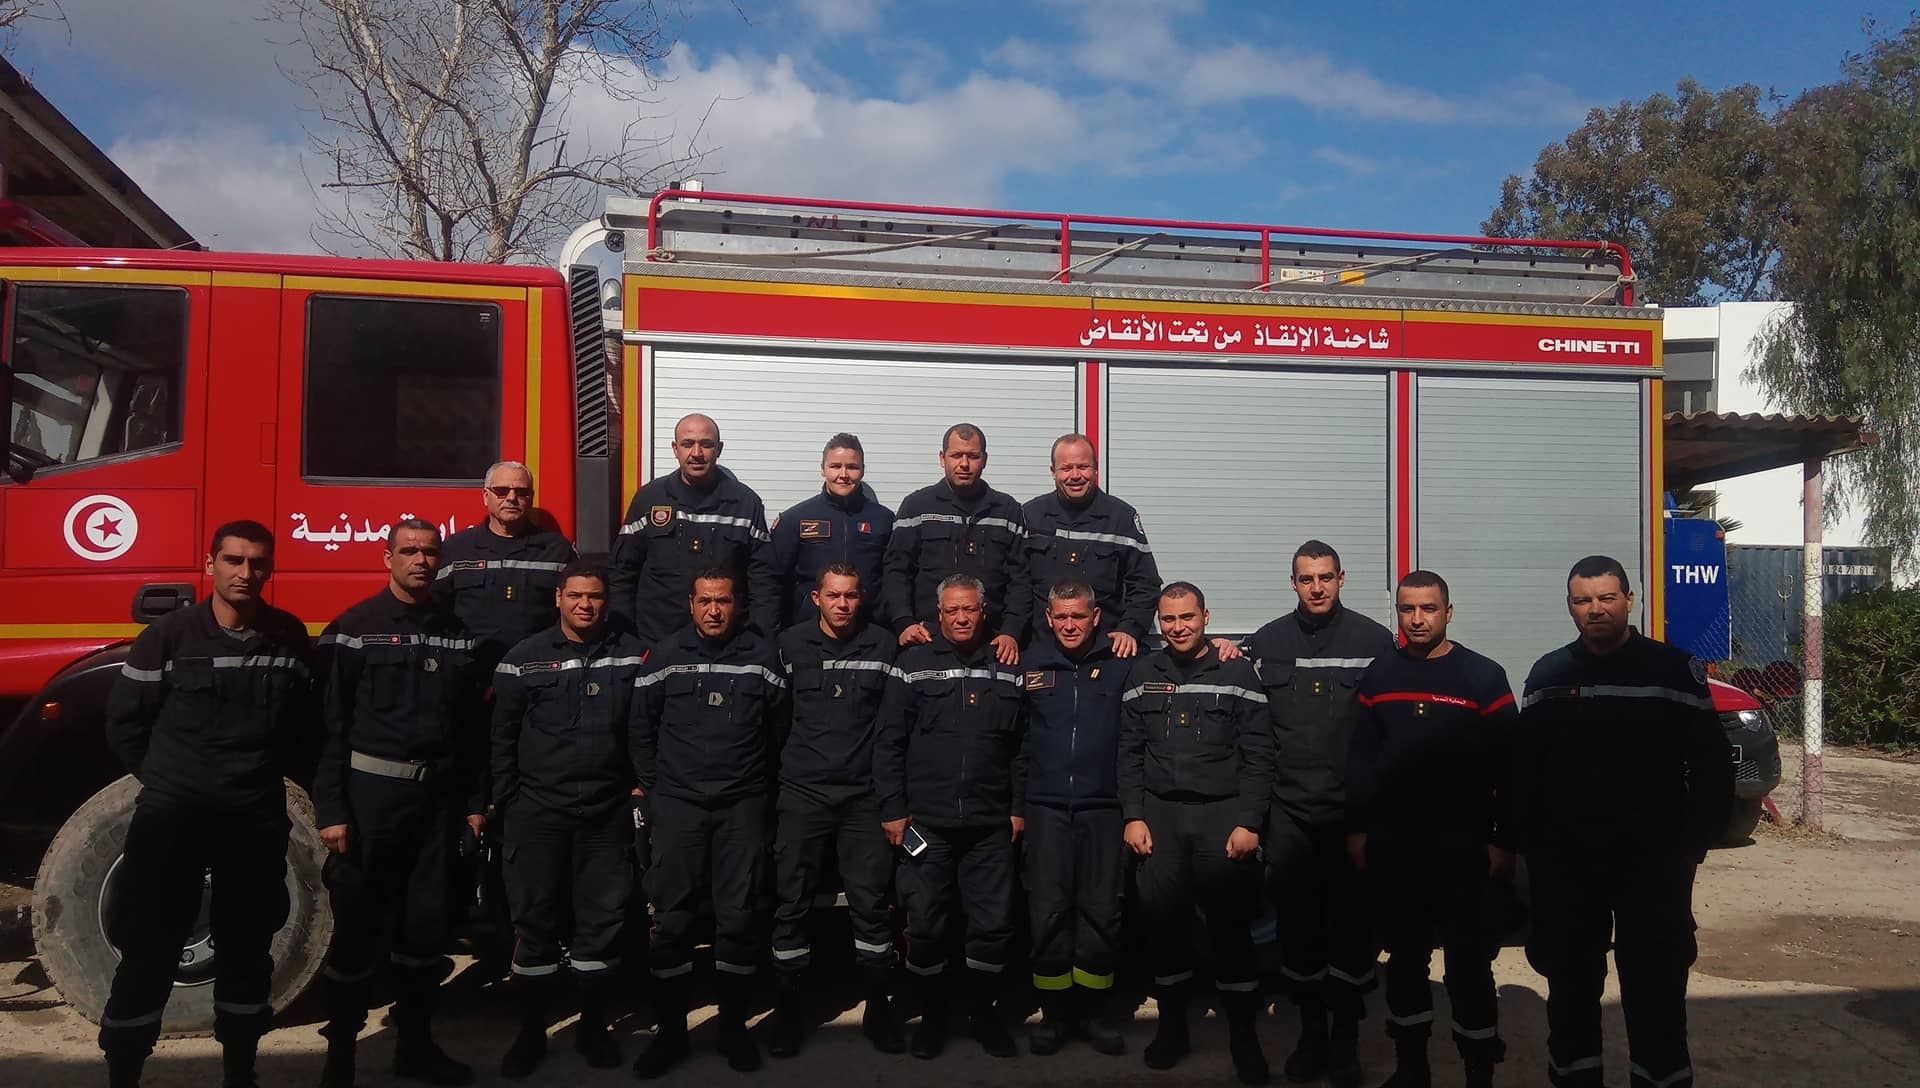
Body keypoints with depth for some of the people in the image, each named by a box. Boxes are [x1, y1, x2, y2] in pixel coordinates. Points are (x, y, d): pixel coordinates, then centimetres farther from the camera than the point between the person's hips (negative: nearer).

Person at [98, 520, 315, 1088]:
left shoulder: (291, 637, 2)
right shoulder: (170, 634, -5)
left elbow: (306, 725, 12)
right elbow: (125, 722, 2)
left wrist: (270, 773, 5)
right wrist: (168, 779, 3)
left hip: (258, 821, 3)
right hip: (171, 816, -2)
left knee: (247, 951, 12)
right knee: (148, 951, 1)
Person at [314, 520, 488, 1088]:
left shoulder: (457, 634, 8)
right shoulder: (355, 629, -5)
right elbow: (331, 723, -8)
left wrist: (475, 801, 9)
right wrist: (330, 809, -13)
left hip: (438, 796, 4)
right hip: (371, 791, -4)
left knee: (427, 923, 11)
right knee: (357, 923, 4)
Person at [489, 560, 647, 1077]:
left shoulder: (632, 655, 2)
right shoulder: (524, 659, -1)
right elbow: (502, 737, 1)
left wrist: (642, 785, 0)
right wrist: (506, 803, -1)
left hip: (608, 812, 1)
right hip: (537, 811, -1)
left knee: (602, 919, 8)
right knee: (536, 920, 6)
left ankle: (593, 1026, 23)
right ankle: (531, 1031, 20)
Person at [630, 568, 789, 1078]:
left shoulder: (763, 655, 2)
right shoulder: (664, 657, 3)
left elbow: (780, 724, 7)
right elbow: (642, 730, 9)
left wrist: (765, 783, 4)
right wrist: (653, 789, 6)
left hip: (743, 806, 0)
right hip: (677, 805, 0)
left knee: (739, 918, 4)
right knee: (671, 920, 2)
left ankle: (733, 1026, 19)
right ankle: (670, 1031, 15)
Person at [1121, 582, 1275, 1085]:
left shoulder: (1238, 673, 0)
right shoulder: (1141, 674, 7)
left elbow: (1258, 756, -3)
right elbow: (1129, 752, 7)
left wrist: (1248, 822, -9)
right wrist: (1133, 816, -1)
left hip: (1224, 814, -2)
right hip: (1159, 815, 2)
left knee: (1231, 922, 1)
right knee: (1163, 919, 5)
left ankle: (1243, 1034, 15)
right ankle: (1172, 1026, 22)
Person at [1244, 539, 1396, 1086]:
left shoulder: (1374, 640, 0)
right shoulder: (1266, 642, 5)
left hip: (1354, 809, -1)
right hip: (1289, 810, 2)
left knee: (1352, 922, 6)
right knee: (1296, 922, 9)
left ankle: (1345, 1040, 22)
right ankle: (1311, 1033, 26)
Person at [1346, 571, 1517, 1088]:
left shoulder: (1483, 676, -4)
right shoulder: (1379, 674, 5)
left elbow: (1509, 766, -5)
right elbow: (1360, 758, 8)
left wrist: (1504, 841, -8)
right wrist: (1356, 828, 5)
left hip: (1464, 843, -3)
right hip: (1392, 842, 3)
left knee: (1469, 962, 1)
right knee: (1404, 958, 13)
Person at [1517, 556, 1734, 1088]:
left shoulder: (1675, 668, -2)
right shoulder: (1548, 675, 5)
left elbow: (1713, 765, -1)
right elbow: (1524, 769, 7)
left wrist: (1692, 843, -6)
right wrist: (1530, 844, 0)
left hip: (1654, 865, -2)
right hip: (1564, 866, 3)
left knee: (1656, 992, 2)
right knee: (1570, 985, 12)